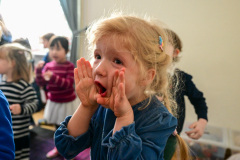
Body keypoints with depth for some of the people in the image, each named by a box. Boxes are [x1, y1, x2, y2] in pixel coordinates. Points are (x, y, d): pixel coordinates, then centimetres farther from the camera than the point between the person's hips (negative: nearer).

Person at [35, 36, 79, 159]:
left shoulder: (69, 66, -17)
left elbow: (68, 84, -26)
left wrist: (53, 77, -39)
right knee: (58, 126, 22)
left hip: (68, 102, -5)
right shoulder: (48, 65, -1)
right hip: (53, 102, 5)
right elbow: (41, 83, -2)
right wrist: (38, 70, -18)